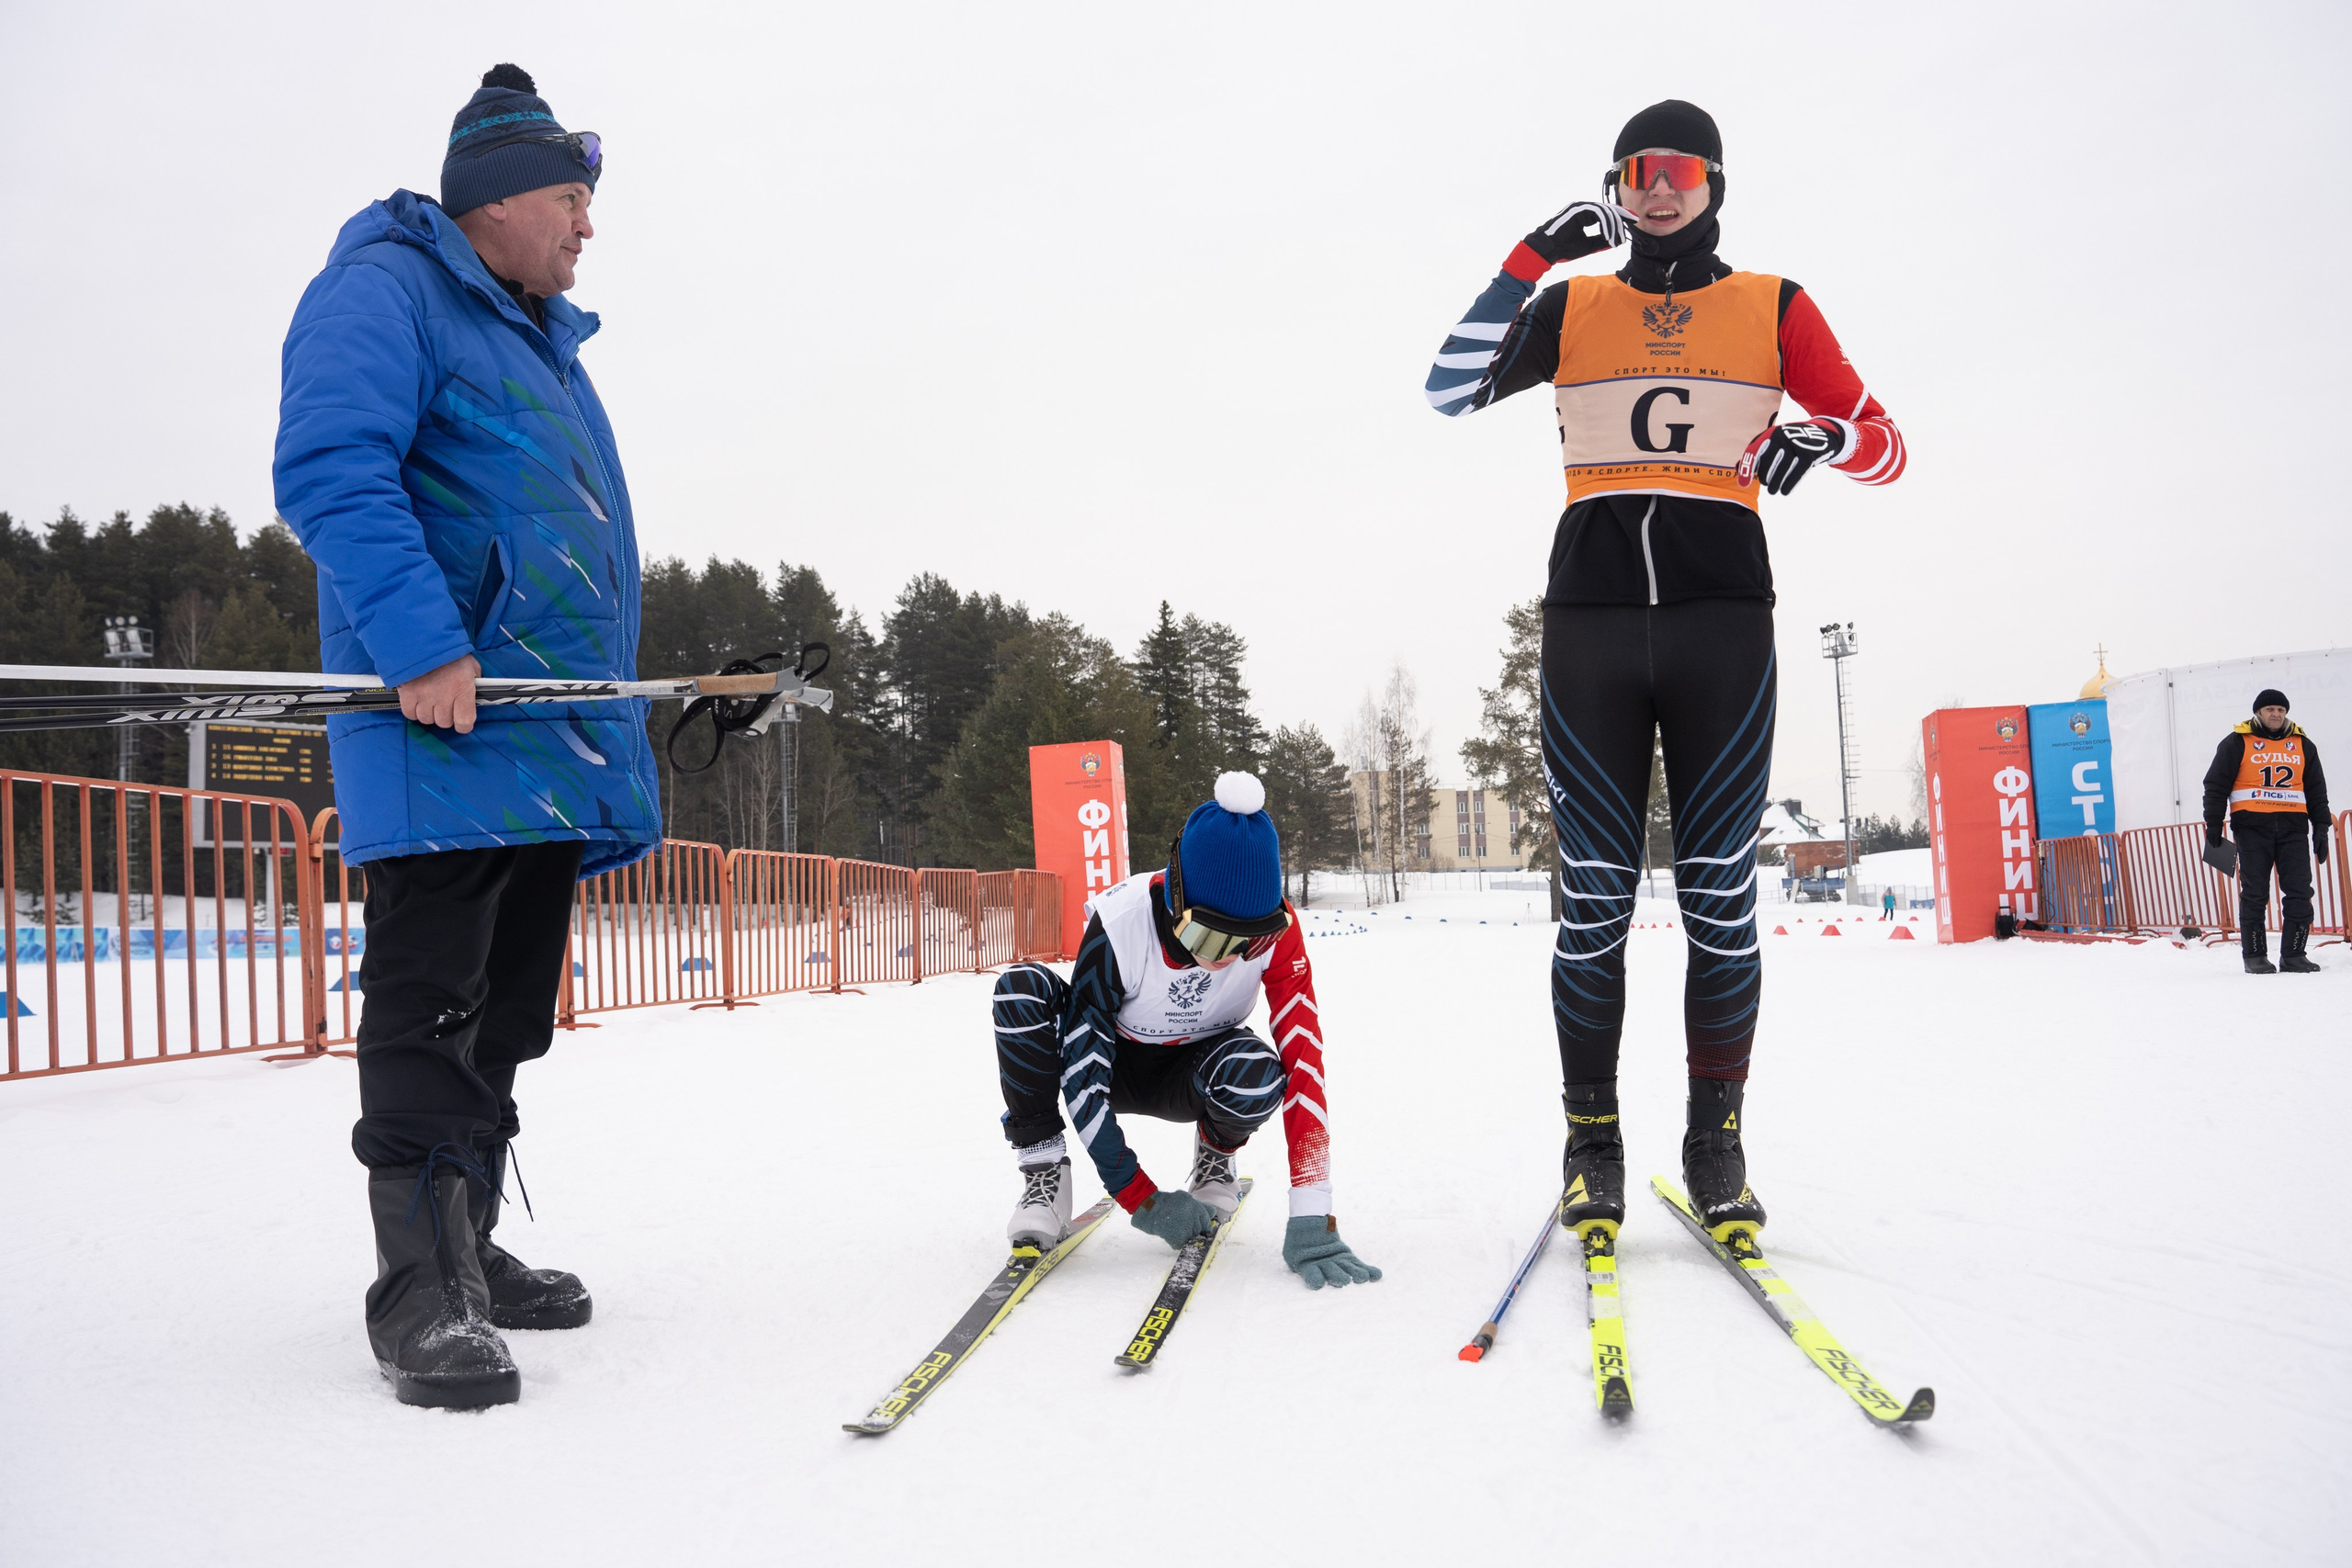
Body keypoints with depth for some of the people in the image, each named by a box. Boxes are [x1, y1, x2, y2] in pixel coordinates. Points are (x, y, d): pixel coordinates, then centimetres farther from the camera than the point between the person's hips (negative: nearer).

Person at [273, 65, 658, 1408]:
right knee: (430, 1006, -8)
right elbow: (330, 470, -18)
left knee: (508, 1008, 12)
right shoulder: (385, 290, -3)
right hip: (443, 733, -9)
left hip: (552, 740, 9)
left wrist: (619, 716, 23)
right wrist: (422, 646, -25)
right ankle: (422, 1293, -3)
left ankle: (468, 1250, 22)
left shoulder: (544, 343, 26)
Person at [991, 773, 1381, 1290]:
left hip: (1192, 1076, 1)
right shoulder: (1119, 924, -33)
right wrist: (1143, 1201, -30)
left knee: (1256, 1072, -37)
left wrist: (1312, 1217, -37)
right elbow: (1081, 1071, -28)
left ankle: (1217, 1154, 0)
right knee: (1022, 988, -32)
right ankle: (1044, 1179, -16)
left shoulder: (1275, 929, -28)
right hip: (1116, 1065, -1)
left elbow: (1303, 1061, -31)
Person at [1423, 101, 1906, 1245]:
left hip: (1721, 615, 0)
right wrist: (1528, 260, -5)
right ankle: (1592, 1141, 7)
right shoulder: (1573, 304, 15)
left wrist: (1825, 439, -12)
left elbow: (1885, 447, 11)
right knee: (1593, 893, -2)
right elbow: (1450, 390, 2)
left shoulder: (1774, 306, 13)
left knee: (1720, 891, -1)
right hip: (1590, 613, 0)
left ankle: (1717, 1143, 9)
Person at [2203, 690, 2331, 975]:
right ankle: (2255, 956, 4)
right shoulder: (2237, 743, 4)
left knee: (2300, 892, -3)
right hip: (2252, 826, -3)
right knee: (2254, 894, -2)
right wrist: (2213, 824, -3)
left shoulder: (2302, 745, 15)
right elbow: (2216, 784, 3)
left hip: (2293, 826, 3)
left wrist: (2321, 829, 12)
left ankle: (2293, 954, 5)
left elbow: (2317, 789, 19)